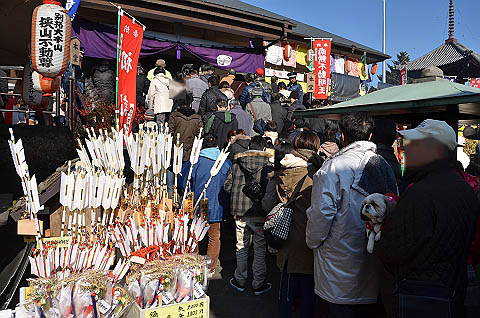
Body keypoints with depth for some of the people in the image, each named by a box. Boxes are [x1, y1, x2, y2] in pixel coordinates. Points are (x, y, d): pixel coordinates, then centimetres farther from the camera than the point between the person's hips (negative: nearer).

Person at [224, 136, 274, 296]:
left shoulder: (237, 162, 2)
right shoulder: (267, 164, -6)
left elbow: (227, 186, 1)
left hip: (240, 212, 3)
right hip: (259, 213, -2)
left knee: (241, 247, 16)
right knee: (260, 248, 10)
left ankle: (240, 281, 27)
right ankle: (259, 284, 20)